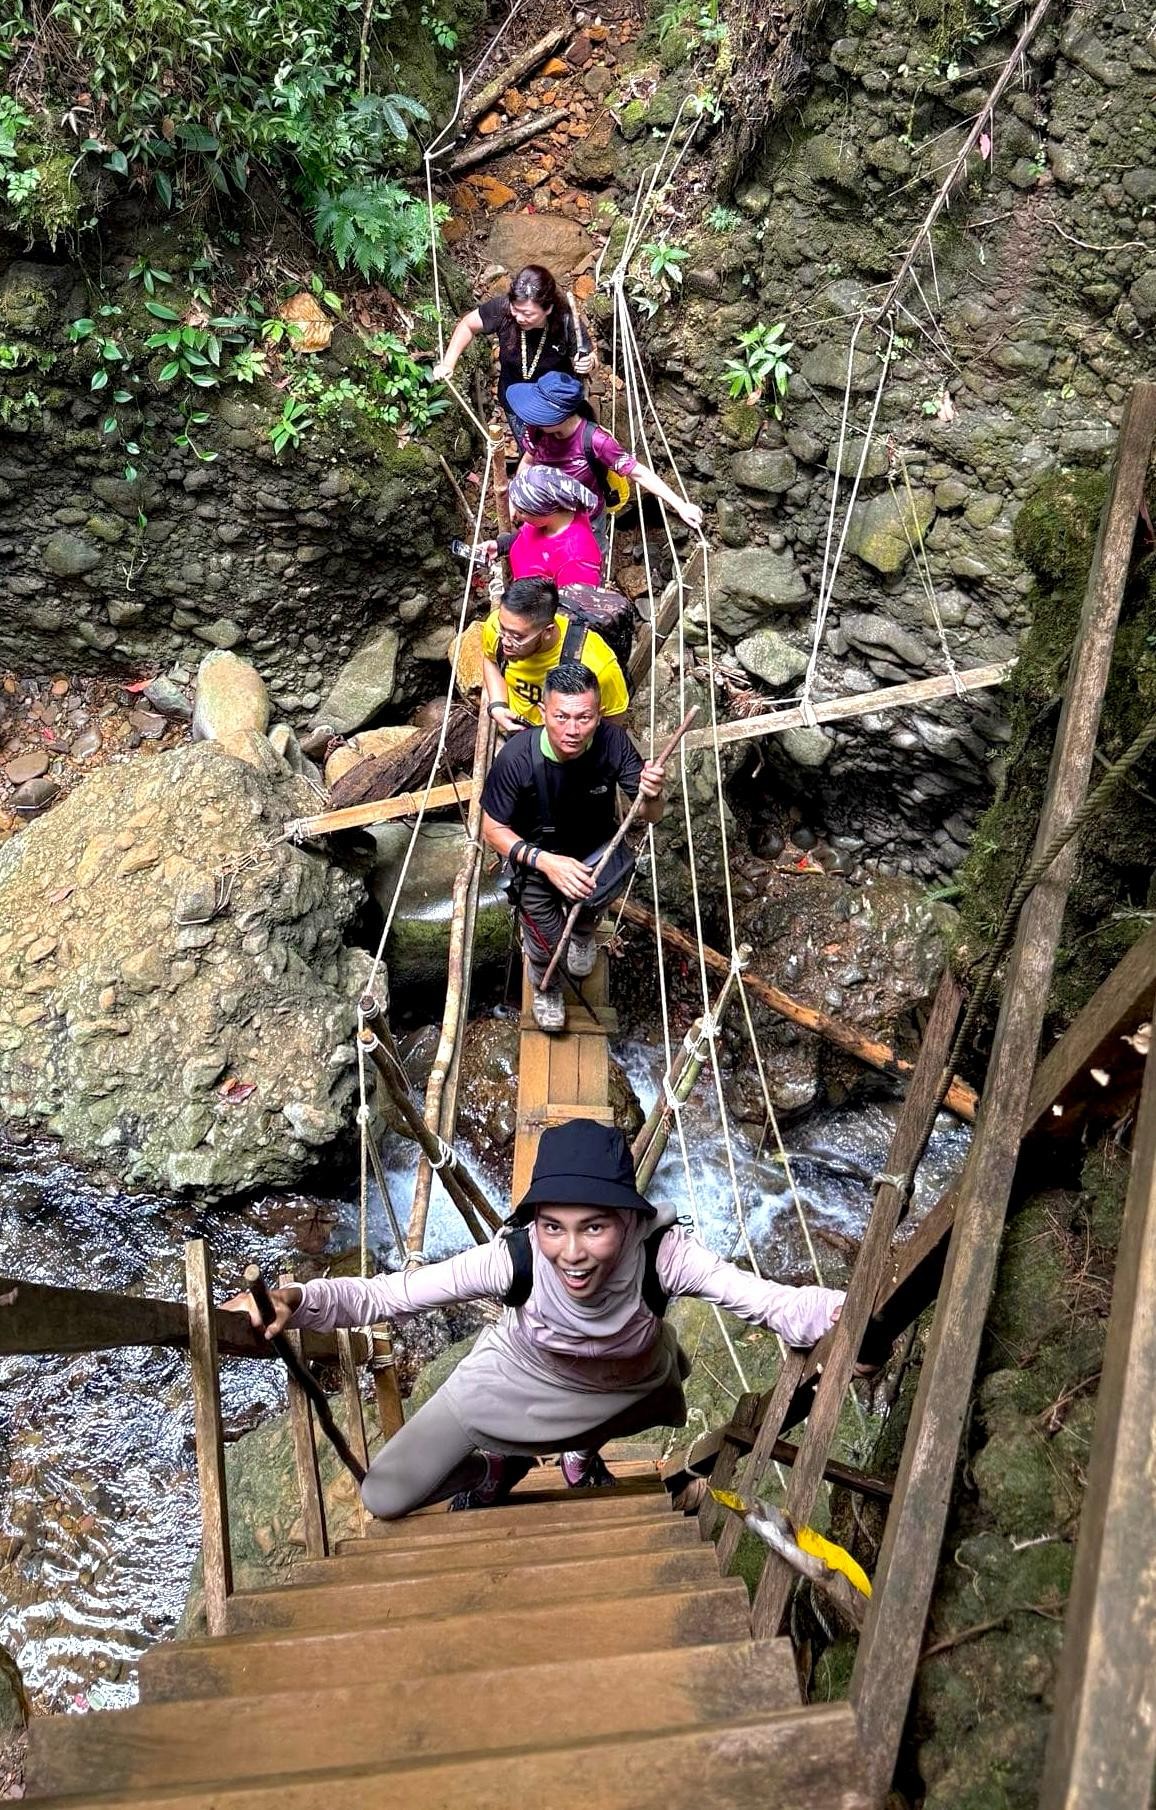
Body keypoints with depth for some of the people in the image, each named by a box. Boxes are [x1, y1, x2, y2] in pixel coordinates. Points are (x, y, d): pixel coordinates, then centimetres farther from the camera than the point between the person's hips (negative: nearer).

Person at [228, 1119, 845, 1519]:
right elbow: (386, 1294, -37)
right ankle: (499, 1465, 24)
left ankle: (581, 1449, 42)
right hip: (523, 1379, -1)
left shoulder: (664, 1253, -39)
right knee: (386, 1497, -5)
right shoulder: (514, 1258, -39)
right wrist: (294, 1302, -54)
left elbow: (767, 1300, -43)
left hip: (631, 1381, 1)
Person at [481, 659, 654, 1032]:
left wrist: (651, 796, -42)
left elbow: (650, 816, -17)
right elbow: (493, 830, -19)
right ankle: (545, 986, 38)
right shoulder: (516, 757, -32)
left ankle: (583, 925, 12)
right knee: (547, 950, -5)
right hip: (535, 856, -2)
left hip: (596, 848, 2)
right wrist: (545, 862, -35)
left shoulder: (613, 742, -27)